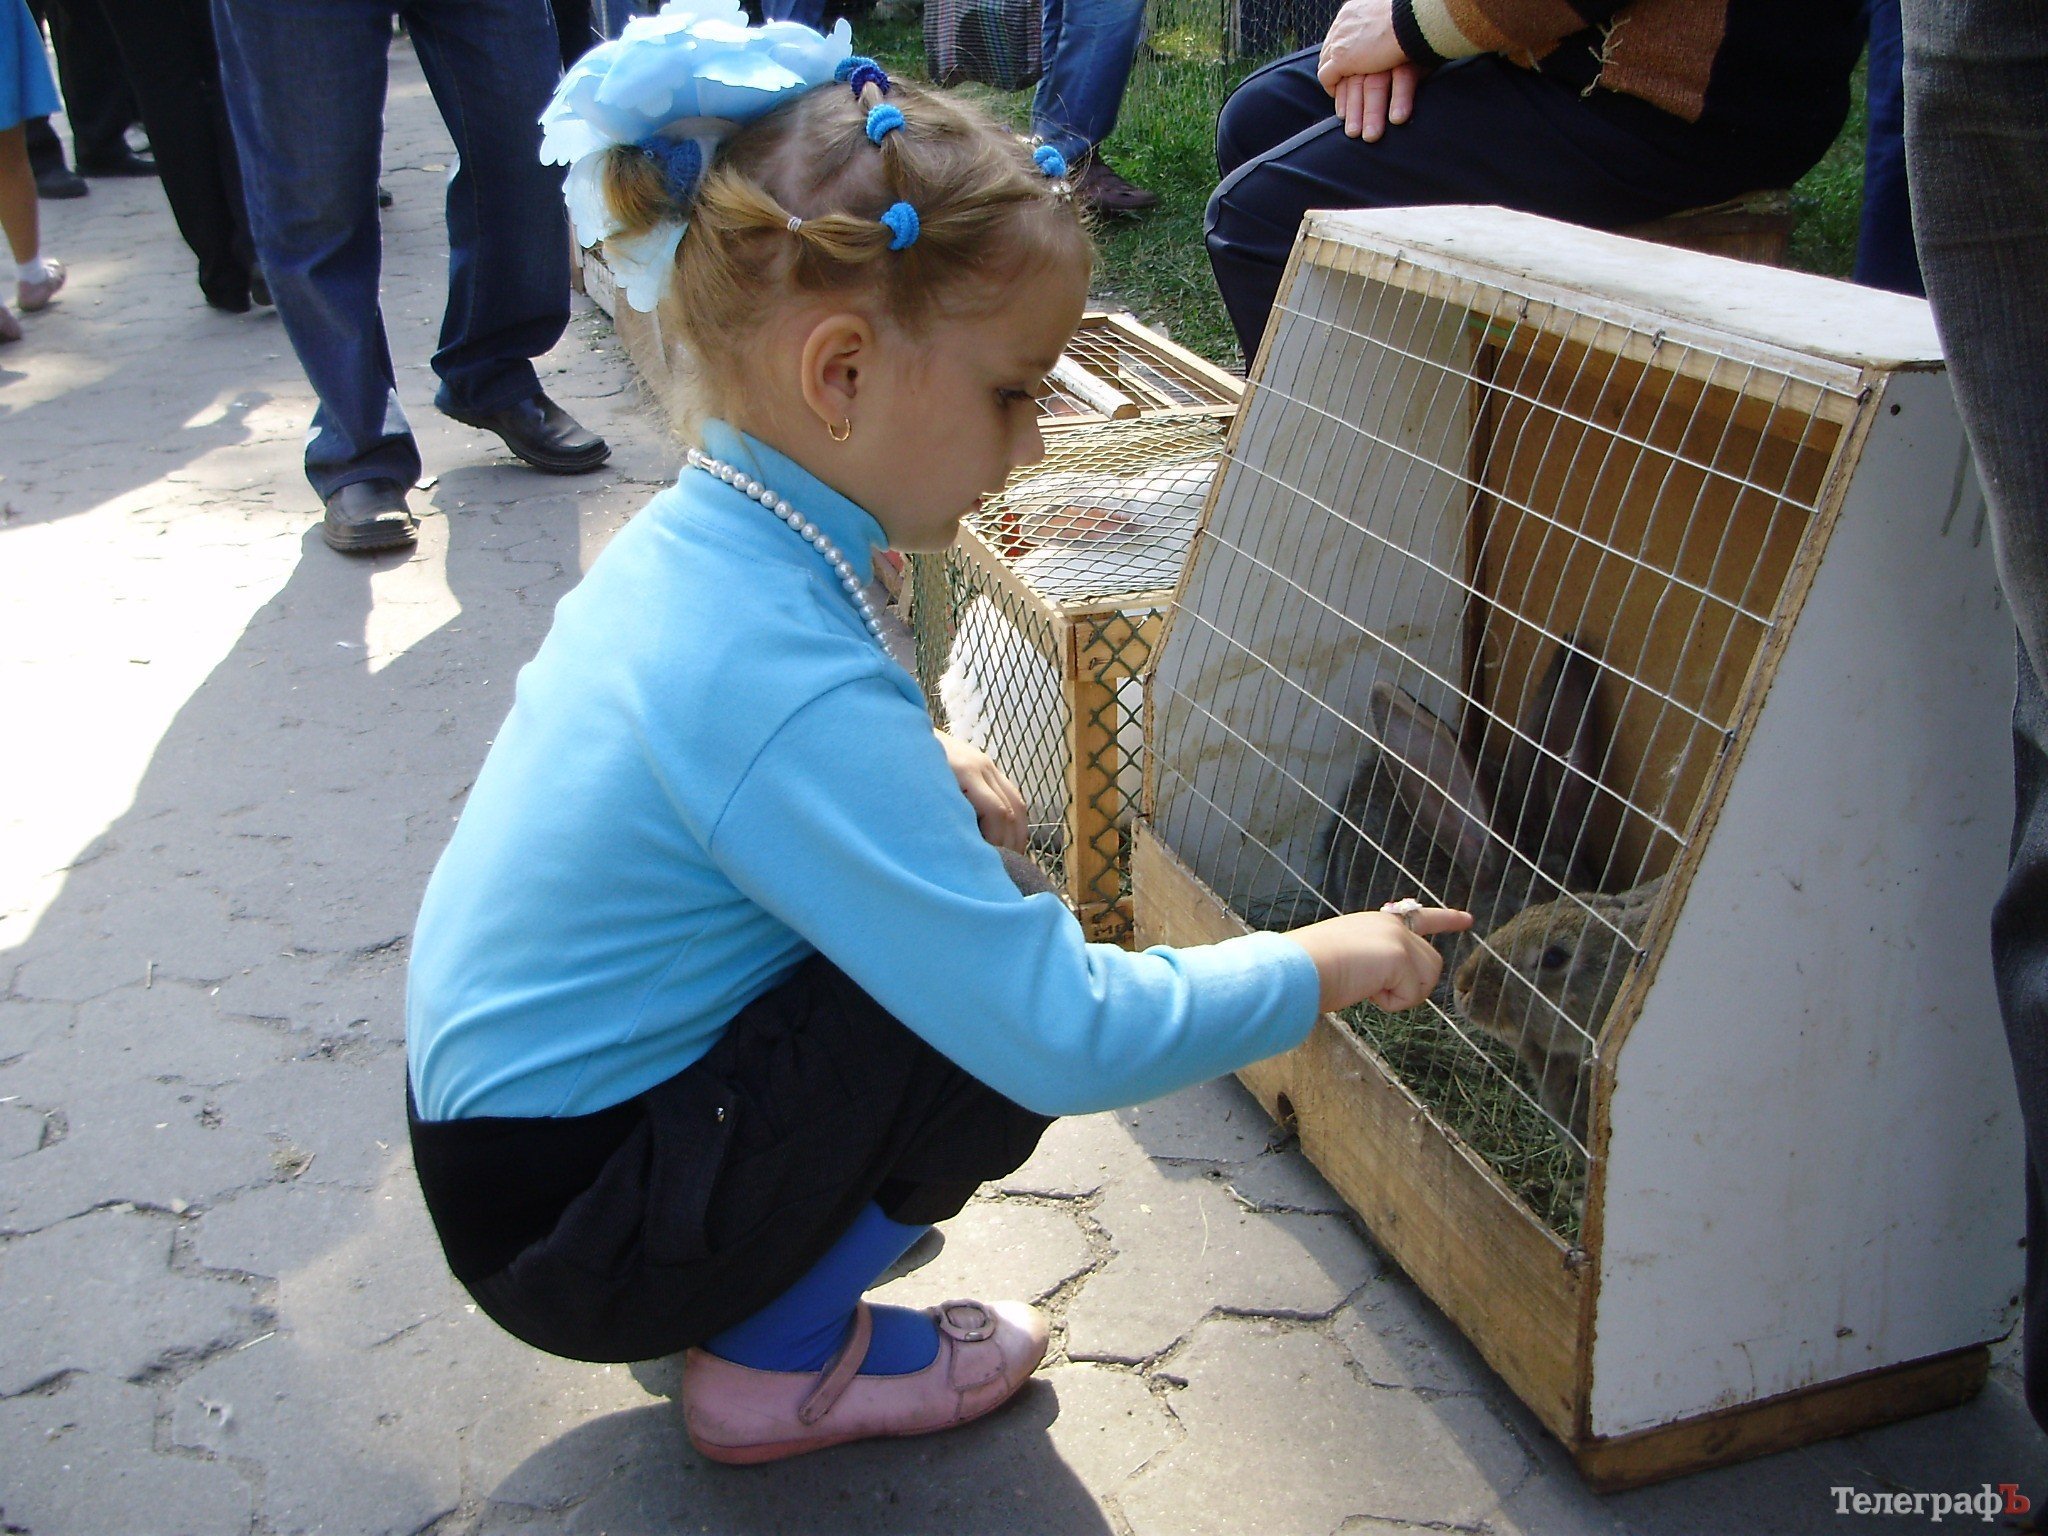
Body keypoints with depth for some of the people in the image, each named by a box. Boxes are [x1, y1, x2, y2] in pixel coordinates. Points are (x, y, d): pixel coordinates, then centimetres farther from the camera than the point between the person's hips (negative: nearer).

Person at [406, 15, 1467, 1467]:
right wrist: (1320, 964, -14)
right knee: (1000, 1029, -17)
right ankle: (776, 1364, 3)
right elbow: (1066, 1034, -30)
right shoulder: (798, 690, -32)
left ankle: (764, 1288, 16)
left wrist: (915, 760, 1)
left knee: (974, 964, 9)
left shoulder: (685, 535, -4)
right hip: (571, 1234, -8)